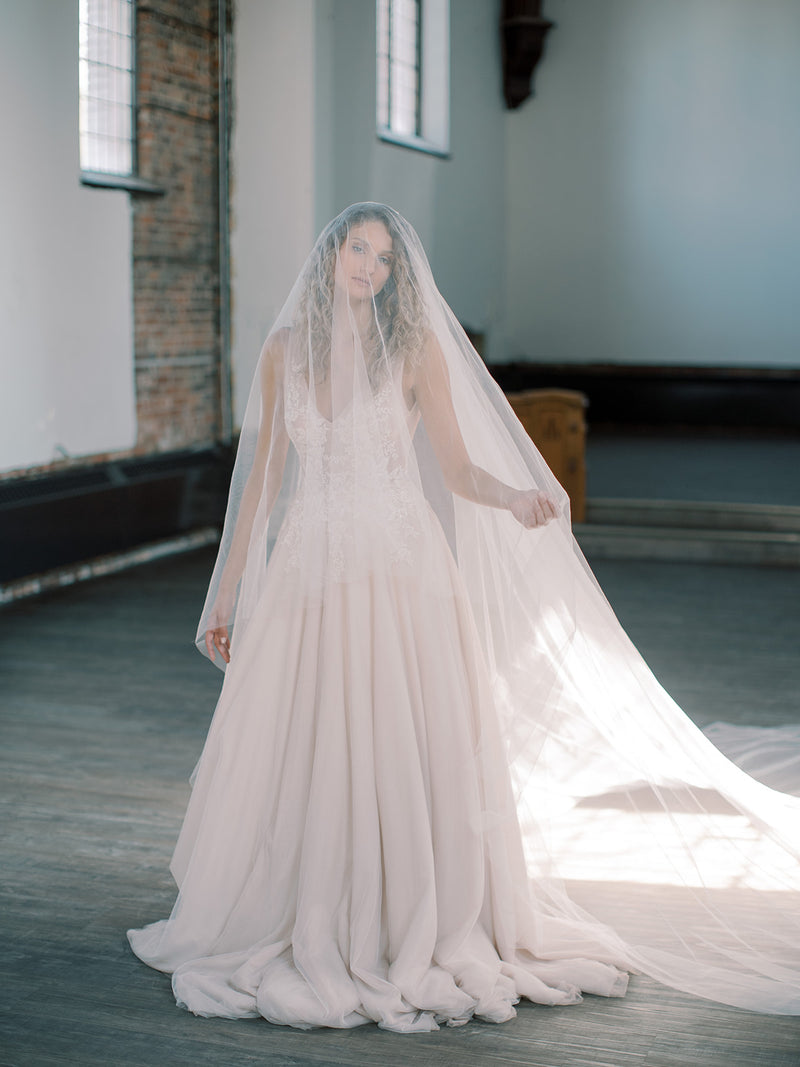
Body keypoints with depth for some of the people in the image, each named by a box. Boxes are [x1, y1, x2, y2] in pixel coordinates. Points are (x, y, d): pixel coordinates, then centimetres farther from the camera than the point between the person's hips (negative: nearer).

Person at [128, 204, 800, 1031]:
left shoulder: (415, 347, -1)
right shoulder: (285, 348, 6)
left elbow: (458, 470, -3)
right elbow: (262, 474, 10)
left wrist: (514, 497, -25)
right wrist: (226, 590, 9)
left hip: (401, 569, -2)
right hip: (309, 567, 3)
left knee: (410, 753, -3)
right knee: (298, 759, 4)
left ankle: (422, 937, 12)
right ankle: (309, 937, 19)